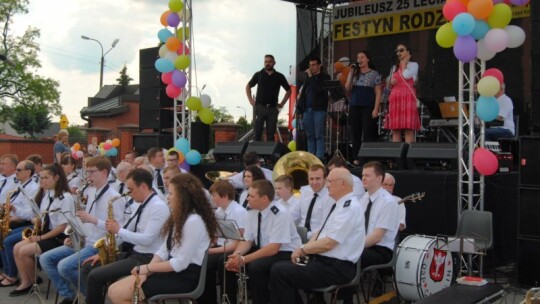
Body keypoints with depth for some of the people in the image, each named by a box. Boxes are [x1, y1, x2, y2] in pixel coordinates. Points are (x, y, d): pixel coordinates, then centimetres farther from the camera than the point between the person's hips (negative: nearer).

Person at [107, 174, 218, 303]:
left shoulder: (194, 221, -19)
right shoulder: (178, 218, 13)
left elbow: (181, 263, -21)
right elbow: (163, 251, 10)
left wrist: (148, 268, -14)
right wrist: (146, 272, -5)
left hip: (185, 277, -9)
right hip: (171, 271, 9)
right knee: (113, 290, 0)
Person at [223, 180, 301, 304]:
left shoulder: (280, 214, -23)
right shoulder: (253, 213, 0)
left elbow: (273, 248, -27)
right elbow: (247, 241, 4)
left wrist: (244, 259, -31)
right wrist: (237, 255, -18)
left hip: (285, 254, -7)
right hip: (263, 251, 8)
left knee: (255, 266, -32)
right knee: (231, 262, -8)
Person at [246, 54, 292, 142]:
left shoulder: (279, 76, 7)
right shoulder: (259, 75, 7)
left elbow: (288, 90, 17)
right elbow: (248, 87, 17)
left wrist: (282, 103, 8)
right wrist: (251, 100, 6)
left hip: (272, 108, 1)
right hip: (260, 107, -1)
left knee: (271, 134, 2)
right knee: (257, 133, -3)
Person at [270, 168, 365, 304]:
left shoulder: (349, 207, -18)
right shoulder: (339, 205, 14)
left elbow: (328, 243, -23)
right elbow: (320, 232, 19)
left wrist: (303, 249, -9)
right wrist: (305, 249, 0)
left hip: (336, 268, -10)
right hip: (324, 261, 10)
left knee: (279, 272, -16)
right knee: (280, 266, 5)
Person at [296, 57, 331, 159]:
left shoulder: (325, 77, 2)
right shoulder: (308, 77, 18)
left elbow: (320, 89, -16)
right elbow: (303, 94, 19)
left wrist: (311, 77, -11)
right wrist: (300, 109, 13)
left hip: (319, 110, -5)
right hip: (307, 110, 5)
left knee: (319, 135, -6)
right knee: (310, 135, 6)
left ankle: (319, 157, -7)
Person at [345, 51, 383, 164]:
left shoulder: (374, 74, 3)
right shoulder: (354, 74, 15)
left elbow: (378, 93, -1)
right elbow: (347, 89, 3)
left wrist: (376, 109, -11)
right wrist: (351, 73, 0)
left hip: (368, 107, -4)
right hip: (354, 107, 4)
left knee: (368, 135, -8)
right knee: (355, 134, 4)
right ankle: (356, 159, 8)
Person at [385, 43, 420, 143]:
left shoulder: (413, 65, 7)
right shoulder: (394, 67, 22)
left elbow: (406, 75, -14)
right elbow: (389, 85, 22)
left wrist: (404, 62, 2)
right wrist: (391, 82, -1)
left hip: (407, 98, -5)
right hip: (395, 99, 5)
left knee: (409, 129, -11)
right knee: (395, 129, 1)